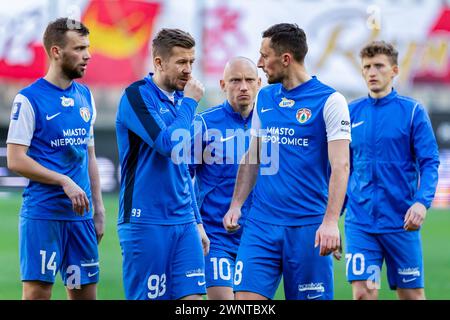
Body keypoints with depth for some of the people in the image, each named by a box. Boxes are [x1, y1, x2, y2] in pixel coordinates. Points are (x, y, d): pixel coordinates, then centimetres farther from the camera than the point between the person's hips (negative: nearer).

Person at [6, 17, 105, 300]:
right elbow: (15, 160, -11)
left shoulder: (85, 96, 13)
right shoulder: (29, 99, -7)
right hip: (42, 213, -6)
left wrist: (98, 207, 14)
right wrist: (65, 182, -16)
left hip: (81, 214, 6)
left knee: (85, 291, 7)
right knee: (37, 290, -8)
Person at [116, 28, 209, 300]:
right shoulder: (137, 96, -8)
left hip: (183, 223, 7)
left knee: (192, 295, -3)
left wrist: (197, 221, 20)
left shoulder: (180, 100, 15)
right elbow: (168, 145, -22)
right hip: (146, 223, -7)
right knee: (145, 297, -3)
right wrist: (189, 102, -9)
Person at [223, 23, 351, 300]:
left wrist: (331, 221, -22)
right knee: (247, 295, -6)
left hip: (308, 225, -5)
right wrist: (236, 204, 8)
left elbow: (340, 166, -12)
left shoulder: (330, 101, -6)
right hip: (261, 223, 5)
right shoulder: (264, 98, 11)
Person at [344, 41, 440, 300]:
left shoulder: (412, 111, -1)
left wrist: (422, 202, -21)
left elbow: (429, 162, -5)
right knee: (363, 292, -10)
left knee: (412, 293, 5)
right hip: (359, 221, 2)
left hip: (401, 221, -2)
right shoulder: (352, 112, 8)